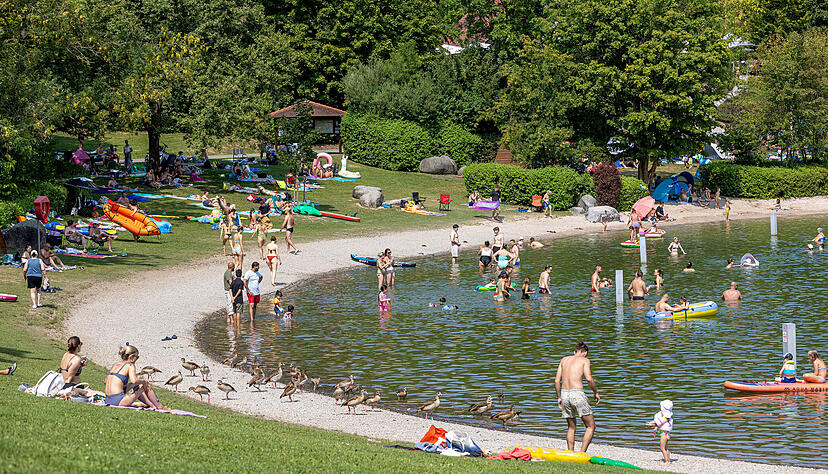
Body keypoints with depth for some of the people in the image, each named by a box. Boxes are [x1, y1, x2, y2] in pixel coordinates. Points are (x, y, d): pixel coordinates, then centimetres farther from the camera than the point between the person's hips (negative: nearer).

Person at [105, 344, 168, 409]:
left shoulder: (115, 365, 15)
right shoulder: (130, 365, -6)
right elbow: (134, 381, -23)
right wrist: (144, 381, -2)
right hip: (119, 401, -8)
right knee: (144, 385, 9)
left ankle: (151, 405, 36)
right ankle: (159, 407, 20)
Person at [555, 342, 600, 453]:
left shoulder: (564, 360, 16)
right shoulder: (584, 360, 3)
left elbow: (557, 381, 12)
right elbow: (589, 378, -12)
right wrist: (595, 392, 2)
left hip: (564, 394, 5)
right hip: (577, 394, -5)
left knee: (571, 427, 21)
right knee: (591, 426, 5)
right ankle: (582, 454, -6)